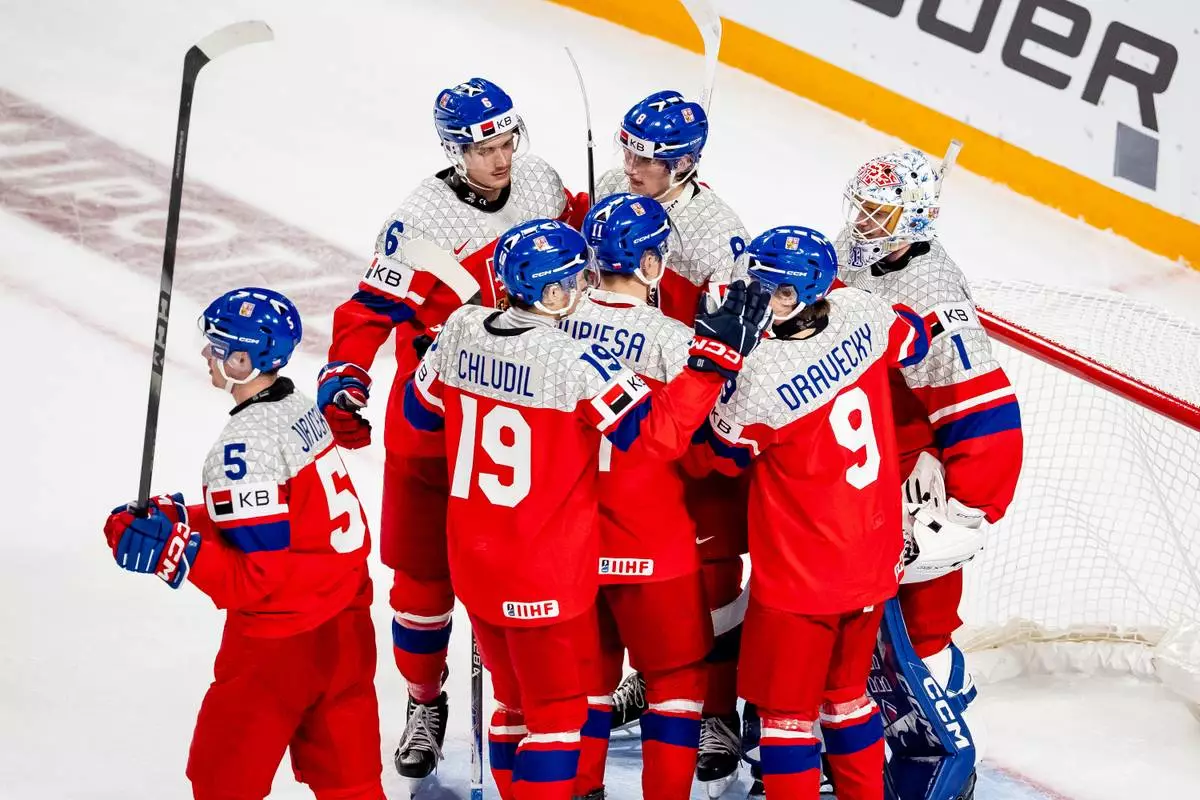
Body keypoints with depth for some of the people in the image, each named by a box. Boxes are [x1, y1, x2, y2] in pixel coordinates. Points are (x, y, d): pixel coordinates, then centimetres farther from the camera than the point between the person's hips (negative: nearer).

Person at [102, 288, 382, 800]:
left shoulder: (246, 445, -22)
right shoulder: (301, 410, 5)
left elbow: (257, 576, -24)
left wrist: (172, 549, -24)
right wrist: (182, 519, 9)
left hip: (281, 642, -8)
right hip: (343, 623, 9)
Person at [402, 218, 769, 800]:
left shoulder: (459, 331, -5)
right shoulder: (577, 364, -23)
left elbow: (421, 411, 11)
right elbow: (657, 435, -24)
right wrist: (715, 357, -22)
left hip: (473, 563, 6)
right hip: (548, 577, -6)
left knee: (517, 700, 23)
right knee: (557, 712, 8)